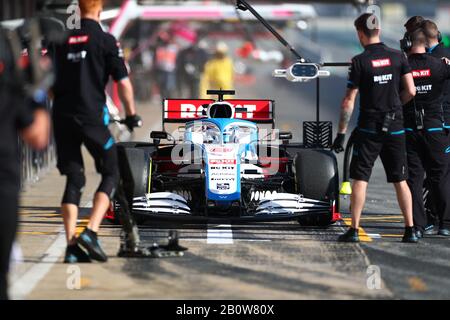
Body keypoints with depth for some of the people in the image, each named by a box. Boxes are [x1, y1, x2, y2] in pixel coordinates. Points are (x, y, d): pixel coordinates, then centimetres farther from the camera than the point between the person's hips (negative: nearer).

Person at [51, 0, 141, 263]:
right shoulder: (105, 41, -3)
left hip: (62, 116, 4)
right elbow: (124, 83, -5)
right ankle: (91, 232, -9)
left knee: (74, 180, 9)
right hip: (92, 117, -4)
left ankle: (72, 246, 1)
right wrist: (132, 114, 8)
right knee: (110, 174, 9)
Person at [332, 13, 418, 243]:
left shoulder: (359, 62, -9)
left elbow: (349, 101, -9)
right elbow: (411, 91, -1)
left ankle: (354, 230, -2)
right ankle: (410, 230, 7)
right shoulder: (397, 57, 1)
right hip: (395, 127, 3)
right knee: (400, 180, 9)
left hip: (369, 128, -3)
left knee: (360, 179, 1)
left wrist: (341, 133, -5)